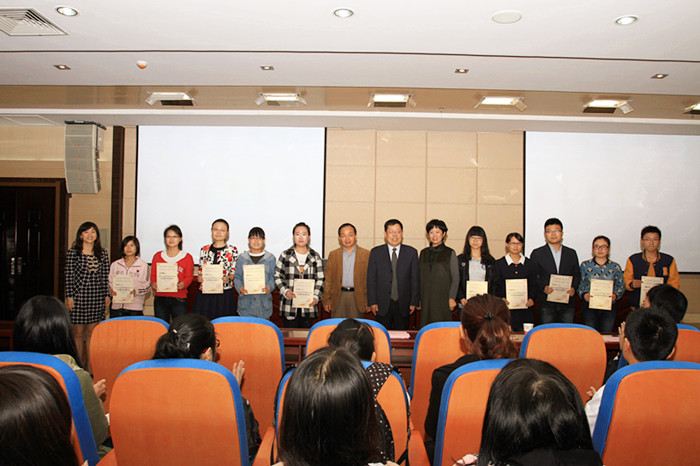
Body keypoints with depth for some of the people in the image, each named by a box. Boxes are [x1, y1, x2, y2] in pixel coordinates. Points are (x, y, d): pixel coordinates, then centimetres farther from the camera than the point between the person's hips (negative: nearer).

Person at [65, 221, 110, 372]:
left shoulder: (103, 253, 8)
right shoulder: (73, 252, 0)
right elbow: (69, 276, -1)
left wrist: (107, 295, 7)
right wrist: (69, 296, -6)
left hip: (97, 297, 2)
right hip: (79, 295, -2)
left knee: (91, 333, 8)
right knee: (78, 333, 3)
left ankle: (90, 367, 16)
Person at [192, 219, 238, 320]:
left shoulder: (232, 250, 2)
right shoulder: (204, 250, 10)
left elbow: (235, 272, 4)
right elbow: (200, 270, 17)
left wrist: (228, 279, -15)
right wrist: (199, 277, -3)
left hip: (225, 294, -2)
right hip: (205, 294, 2)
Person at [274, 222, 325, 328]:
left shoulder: (315, 257, 8)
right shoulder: (285, 255, 5)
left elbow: (320, 279, 5)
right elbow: (277, 276, 5)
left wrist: (316, 297, -8)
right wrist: (285, 291, -10)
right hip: (289, 305, -1)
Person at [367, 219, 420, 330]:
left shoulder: (412, 252, 5)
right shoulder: (375, 252, 4)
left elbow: (415, 279, 5)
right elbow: (371, 279, 3)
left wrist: (414, 302, 0)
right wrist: (372, 302, -3)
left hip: (403, 305, 1)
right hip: (382, 304, 0)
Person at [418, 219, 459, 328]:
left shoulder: (450, 253, 2)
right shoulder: (423, 253, 12)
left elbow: (455, 279, 2)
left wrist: (452, 298, -7)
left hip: (443, 299, -3)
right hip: (425, 300, 3)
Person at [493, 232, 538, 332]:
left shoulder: (530, 264, 12)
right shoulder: (499, 264, 5)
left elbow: (534, 285, 11)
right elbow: (496, 286, 3)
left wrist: (531, 299, -7)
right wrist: (501, 298, -14)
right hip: (506, 307, -2)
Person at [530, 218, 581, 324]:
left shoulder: (571, 253, 12)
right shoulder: (537, 253, 3)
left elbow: (577, 274, 15)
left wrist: (573, 288, -4)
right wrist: (543, 288, -15)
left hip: (567, 303, 2)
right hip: (546, 303, -2)